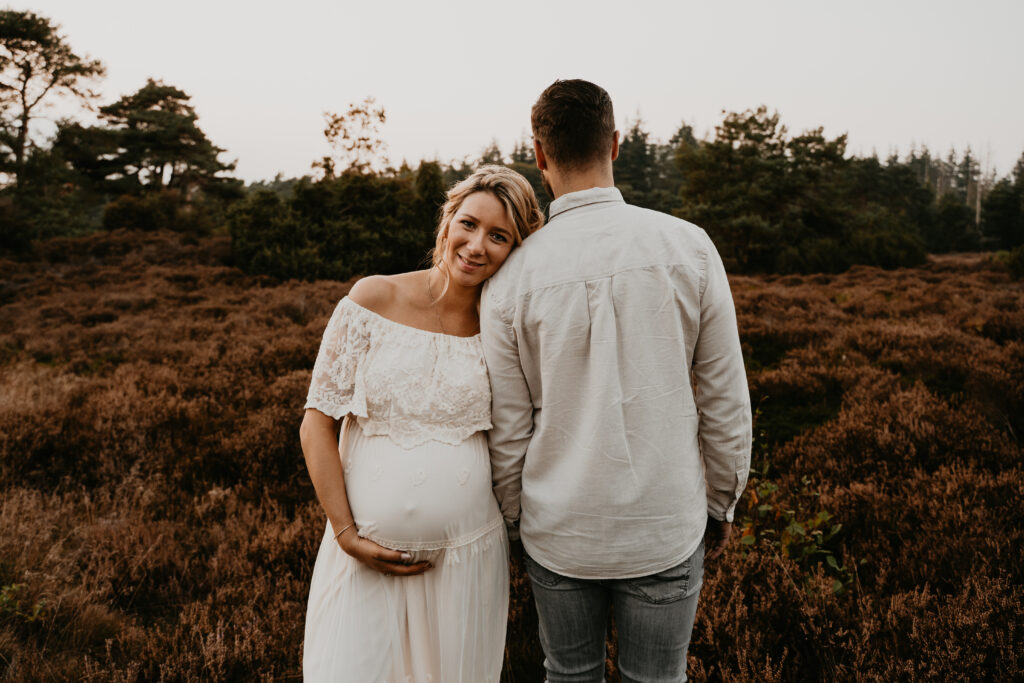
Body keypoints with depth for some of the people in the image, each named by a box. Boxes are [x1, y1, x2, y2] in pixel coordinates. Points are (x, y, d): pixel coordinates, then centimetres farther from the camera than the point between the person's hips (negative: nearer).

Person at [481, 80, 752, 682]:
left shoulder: (512, 277, -12)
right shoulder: (688, 247, -11)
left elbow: (507, 433, -5)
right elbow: (725, 400, -5)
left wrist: (512, 520, 13)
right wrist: (721, 504, 10)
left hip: (558, 530, 0)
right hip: (666, 529, 0)